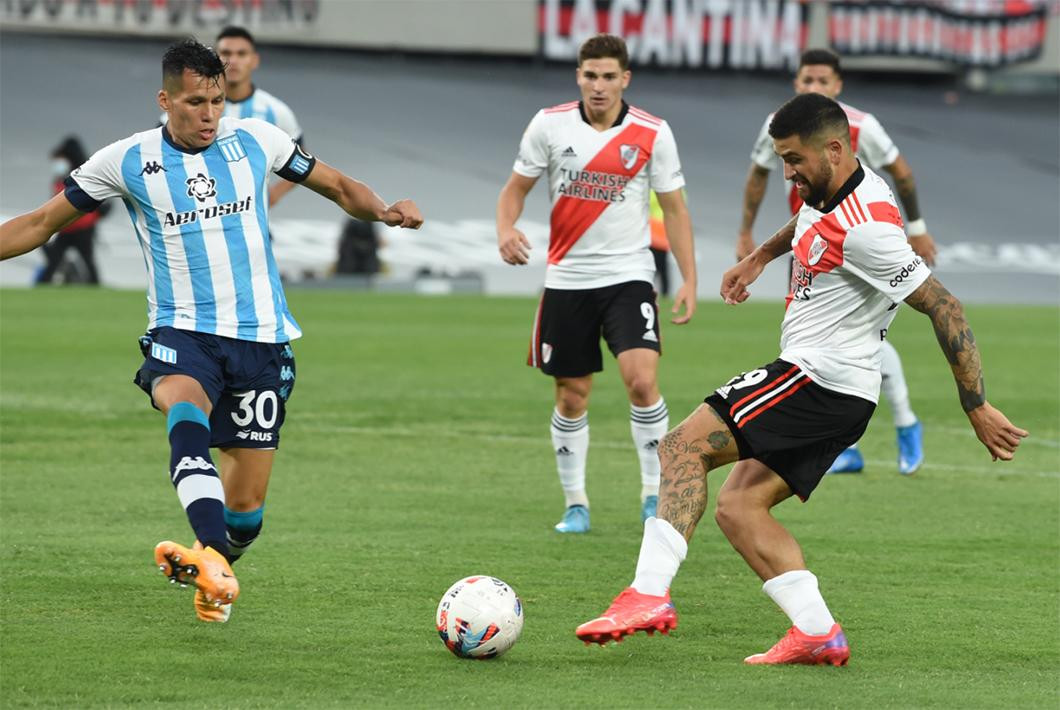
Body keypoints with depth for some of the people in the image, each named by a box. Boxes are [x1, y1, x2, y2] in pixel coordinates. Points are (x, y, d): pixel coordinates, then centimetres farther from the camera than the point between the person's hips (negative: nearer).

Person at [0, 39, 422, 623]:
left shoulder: (256, 140, 4)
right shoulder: (127, 161, 1)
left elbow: (335, 185, 16)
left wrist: (381, 210, -3)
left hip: (260, 336, 2)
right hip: (181, 332, -2)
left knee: (247, 504, 0)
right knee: (186, 409, -38)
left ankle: (206, 572, 32)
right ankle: (214, 558, -53)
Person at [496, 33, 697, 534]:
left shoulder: (652, 134, -4)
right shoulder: (549, 125, -2)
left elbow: (674, 209, 3)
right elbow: (516, 188, 7)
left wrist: (689, 280, -3)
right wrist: (505, 230, -15)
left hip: (628, 276, -2)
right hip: (567, 280, 2)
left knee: (641, 380, -19)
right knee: (572, 396, 7)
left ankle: (655, 492, -6)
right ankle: (575, 504, 20)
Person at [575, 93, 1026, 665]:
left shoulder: (866, 230, -21)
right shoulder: (828, 190, 8)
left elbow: (945, 308, -20)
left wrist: (978, 410, -19)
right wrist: (759, 257, 43)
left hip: (819, 378, -10)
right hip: (834, 390, 10)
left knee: (682, 448, -15)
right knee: (736, 506, 7)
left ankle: (650, 592, -23)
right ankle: (817, 633, 2)